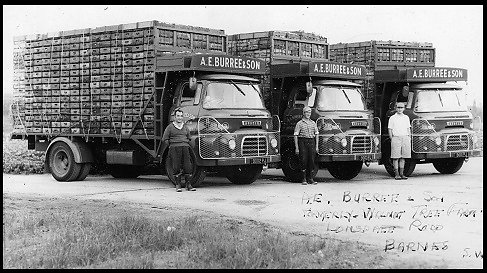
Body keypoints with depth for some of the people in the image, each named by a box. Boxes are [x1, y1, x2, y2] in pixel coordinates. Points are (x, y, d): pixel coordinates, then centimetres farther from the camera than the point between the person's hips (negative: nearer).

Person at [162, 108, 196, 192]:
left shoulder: (185, 127, 19)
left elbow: (188, 139, 24)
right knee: (176, 167, -6)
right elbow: (164, 140, 5)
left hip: (185, 147, 3)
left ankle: (188, 185, 0)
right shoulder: (170, 127, 7)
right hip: (174, 147, -3)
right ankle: (178, 185, 1)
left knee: (187, 166, -4)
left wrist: (189, 148, 14)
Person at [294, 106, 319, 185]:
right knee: (304, 161, -5)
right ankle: (304, 179, 0)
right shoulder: (299, 123, 2)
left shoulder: (313, 123, 14)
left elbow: (316, 135, 15)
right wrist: (296, 148, -8)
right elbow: (295, 136, -2)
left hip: (311, 142, 3)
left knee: (311, 160, 1)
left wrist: (316, 146, 7)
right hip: (302, 142, -3)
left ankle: (310, 179, 7)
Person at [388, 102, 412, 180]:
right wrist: (392, 140, -6)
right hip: (396, 138, -4)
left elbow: (408, 129, 17)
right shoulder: (392, 118, 3)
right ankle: (396, 174, -1)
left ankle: (401, 173, 10)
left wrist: (409, 138, 8)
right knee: (396, 157, -4)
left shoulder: (406, 118, 14)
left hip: (405, 138, 4)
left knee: (403, 157, 5)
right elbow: (390, 130, 2)